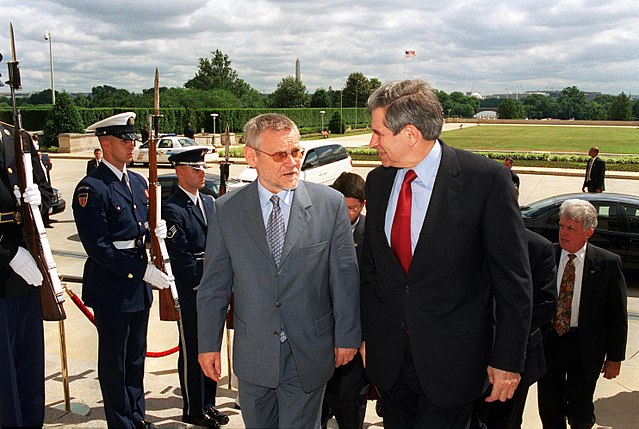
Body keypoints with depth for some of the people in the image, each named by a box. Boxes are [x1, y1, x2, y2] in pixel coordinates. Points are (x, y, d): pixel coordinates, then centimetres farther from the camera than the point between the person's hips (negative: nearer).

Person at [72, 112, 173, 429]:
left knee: (136, 357, 19)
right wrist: (142, 270, -20)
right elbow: (98, 247, -19)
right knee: (114, 362, 8)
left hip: (139, 286, 8)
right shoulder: (91, 188, -15)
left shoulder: (138, 182, 10)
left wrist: (157, 230, -6)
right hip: (111, 289, -7)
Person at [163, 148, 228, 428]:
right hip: (190, 291, -7)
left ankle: (208, 404, 31)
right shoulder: (172, 209, -14)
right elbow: (181, 256, -17)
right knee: (191, 352, 6)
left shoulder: (208, 201, 11)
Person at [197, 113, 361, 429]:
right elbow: (214, 285, 1)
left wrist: (347, 336, 0)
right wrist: (208, 344, 3)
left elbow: (345, 277, -3)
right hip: (252, 354, 2)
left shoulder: (331, 204, -7)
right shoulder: (225, 210, -4)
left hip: (309, 353, -1)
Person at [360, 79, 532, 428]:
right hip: (388, 357, 5)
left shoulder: (487, 179, -15)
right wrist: (367, 334, 10)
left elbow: (513, 279, -10)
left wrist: (508, 360, -8)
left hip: (451, 360, -5)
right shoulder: (378, 181, 2)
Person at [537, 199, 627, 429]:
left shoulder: (608, 263, -9)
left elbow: (617, 314, -3)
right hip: (548, 341, 2)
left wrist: (615, 357, -2)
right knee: (549, 410, 12)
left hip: (585, 347, -2)